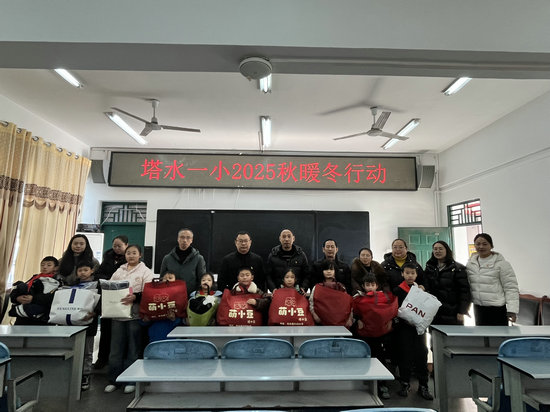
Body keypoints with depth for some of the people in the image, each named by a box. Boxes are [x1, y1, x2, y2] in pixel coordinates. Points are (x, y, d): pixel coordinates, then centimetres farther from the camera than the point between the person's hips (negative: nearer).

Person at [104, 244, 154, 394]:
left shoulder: (145, 271, 2)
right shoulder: (119, 271, 16)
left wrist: (135, 297, -25)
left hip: (135, 314, -4)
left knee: (133, 349, 4)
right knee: (116, 348, 9)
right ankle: (113, 380, 23)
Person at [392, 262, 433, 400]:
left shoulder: (421, 289, 10)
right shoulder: (398, 290, -1)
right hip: (403, 327, -3)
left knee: (421, 355, 5)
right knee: (404, 355, 3)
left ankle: (423, 386, 17)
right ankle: (405, 384, 19)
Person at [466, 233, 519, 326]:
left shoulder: (501, 264, -8)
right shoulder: (470, 264, 6)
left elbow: (511, 288, -10)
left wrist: (512, 310, -16)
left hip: (497, 308, -5)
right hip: (478, 308, 5)